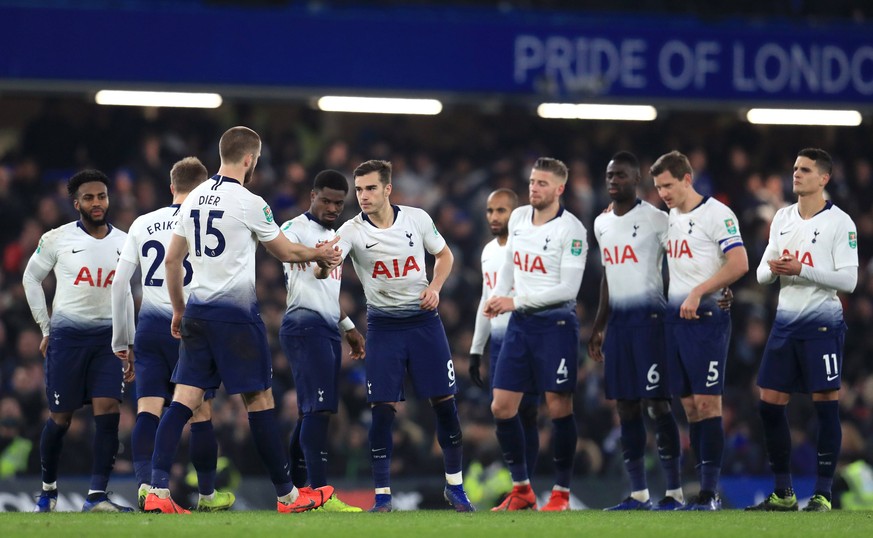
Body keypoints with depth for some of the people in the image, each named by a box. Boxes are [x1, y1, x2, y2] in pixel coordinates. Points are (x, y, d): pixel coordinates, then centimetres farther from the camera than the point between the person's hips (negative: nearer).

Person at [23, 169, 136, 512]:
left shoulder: (123, 243, 8)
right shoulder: (58, 239, -3)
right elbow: (31, 278, 9)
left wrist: (130, 345, 15)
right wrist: (46, 328, 7)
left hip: (107, 335, 3)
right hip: (67, 333, -3)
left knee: (108, 411, -12)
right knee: (60, 417, 3)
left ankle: (96, 496, -13)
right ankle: (48, 489, 25)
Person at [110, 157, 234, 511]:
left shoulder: (142, 225, 9)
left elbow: (119, 283, 9)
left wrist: (120, 338, 16)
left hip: (150, 327, 3)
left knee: (148, 410, -2)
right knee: (201, 413, 8)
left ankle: (144, 483, -21)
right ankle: (207, 494, 18)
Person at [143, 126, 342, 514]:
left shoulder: (194, 199, 10)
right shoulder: (249, 203, -10)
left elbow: (172, 259, 15)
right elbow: (285, 252, 3)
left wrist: (178, 310, 25)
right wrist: (320, 254, 23)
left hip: (197, 311, 6)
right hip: (236, 312, -6)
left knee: (185, 399, 1)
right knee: (259, 399, 3)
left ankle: (157, 490, -11)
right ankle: (287, 496, 11)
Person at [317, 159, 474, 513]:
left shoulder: (417, 219, -3)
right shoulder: (352, 231, -11)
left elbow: (444, 255, 13)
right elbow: (324, 270, -28)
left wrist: (435, 288, -4)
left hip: (423, 319, 1)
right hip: (383, 326, -1)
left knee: (444, 401, 2)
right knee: (382, 409, -6)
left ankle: (454, 486, 17)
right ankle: (382, 494, 3)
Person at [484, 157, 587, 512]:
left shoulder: (571, 230, -13)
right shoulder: (518, 217, 8)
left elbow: (568, 288, -17)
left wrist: (517, 301, -17)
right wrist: (497, 299, 5)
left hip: (556, 323, -7)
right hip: (520, 323, 7)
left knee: (559, 408, -4)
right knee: (502, 406, 2)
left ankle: (561, 493, 7)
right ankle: (521, 490, 14)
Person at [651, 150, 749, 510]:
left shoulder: (716, 214, -9)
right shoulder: (670, 218, 15)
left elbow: (739, 264, -17)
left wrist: (698, 292, -20)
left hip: (705, 317, -8)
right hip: (674, 317, 8)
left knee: (707, 402, -9)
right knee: (690, 406, 7)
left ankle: (710, 491, -9)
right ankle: (704, 490, 10)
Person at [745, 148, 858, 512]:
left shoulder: (839, 222, -6)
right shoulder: (782, 218, 13)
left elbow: (848, 279, -13)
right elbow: (762, 273, 14)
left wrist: (801, 269, -20)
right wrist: (772, 268, -9)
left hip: (822, 322, -6)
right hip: (786, 321, 6)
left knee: (826, 407, -4)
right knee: (770, 405, 4)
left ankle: (822, 494, 1)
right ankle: (783, 494, 13)